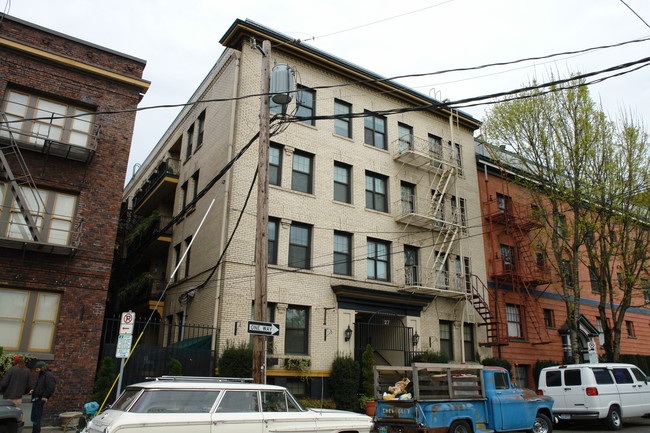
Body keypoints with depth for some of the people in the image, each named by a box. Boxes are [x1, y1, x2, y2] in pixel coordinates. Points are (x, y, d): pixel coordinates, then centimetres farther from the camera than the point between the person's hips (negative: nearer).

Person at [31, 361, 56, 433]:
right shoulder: (41, 375, 18)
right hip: (36, 399, 10)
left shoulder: (48, 375, -15)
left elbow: (51, 387, -23)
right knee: (34, 418, 16)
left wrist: (45, 396, -22)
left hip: (40, 399, -10)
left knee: (36, 418, -7)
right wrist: (33, 390, 12)